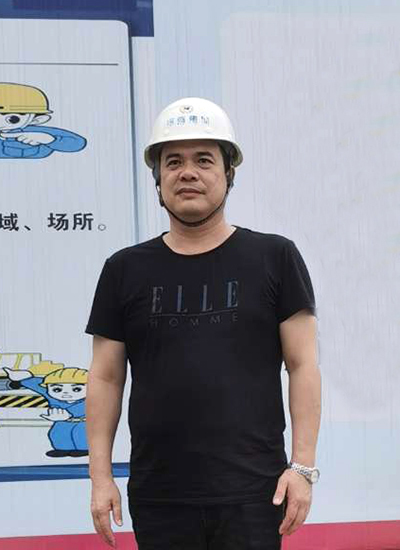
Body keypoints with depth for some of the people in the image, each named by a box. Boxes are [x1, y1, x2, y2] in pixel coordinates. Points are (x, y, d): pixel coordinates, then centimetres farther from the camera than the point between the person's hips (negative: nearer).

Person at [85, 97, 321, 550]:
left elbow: (303, 366, 2)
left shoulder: (275, 258, 3)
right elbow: (106, 377, 9)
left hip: (252, 494, -2)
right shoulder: (125, 270, 8)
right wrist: (100, 474, 2)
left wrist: (303, 466, -5)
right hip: (158, 496, 2)